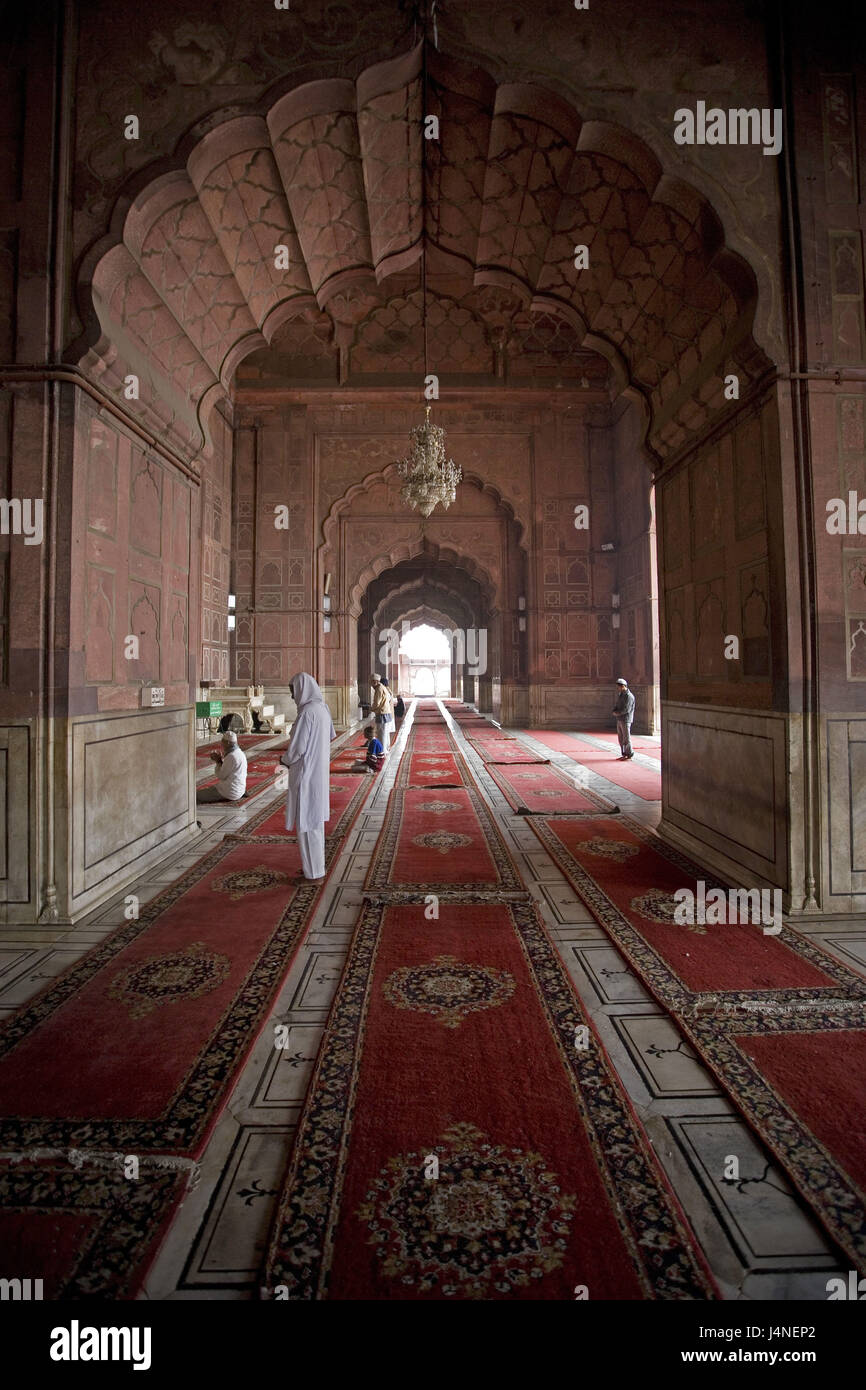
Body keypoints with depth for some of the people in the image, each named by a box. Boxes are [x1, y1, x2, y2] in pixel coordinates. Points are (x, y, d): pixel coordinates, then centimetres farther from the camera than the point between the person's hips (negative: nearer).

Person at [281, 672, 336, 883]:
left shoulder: (307, 712, -21)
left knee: (306, 823, 1)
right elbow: (330, 737, 19)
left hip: (306, 774, -9)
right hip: (319, 771, 9)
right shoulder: (322, 708, 7)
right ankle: (314, 867, 31)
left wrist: (285, 760, 0)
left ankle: (314, 874, 10)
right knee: (315, 821, 18)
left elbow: (297, 747, -22)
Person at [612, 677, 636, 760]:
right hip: (619, 720, 9)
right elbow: (616, 705, 19)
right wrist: (615, 711, -2)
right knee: (621, 738, 11)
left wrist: (617, 713, -9)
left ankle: (629, 755, 4)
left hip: (626, 720, -9)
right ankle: (623, 754, 19)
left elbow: (626, 709, -20)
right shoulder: (620, 695, 15)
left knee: (626, 738, -4)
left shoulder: (629, 696, -14)